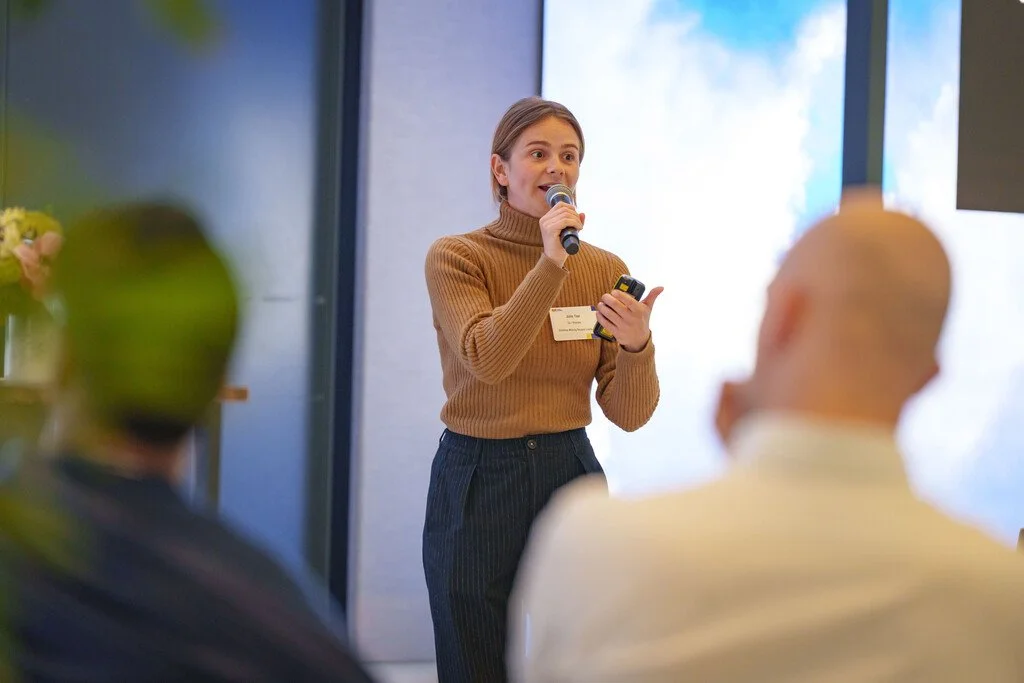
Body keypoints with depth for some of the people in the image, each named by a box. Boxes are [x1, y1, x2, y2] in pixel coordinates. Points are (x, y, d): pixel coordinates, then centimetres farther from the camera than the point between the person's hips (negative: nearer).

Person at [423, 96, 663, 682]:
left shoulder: (605, 269, 2)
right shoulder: (456, 257, -6)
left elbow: (629, 414, -2)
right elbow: (487, 359, -24)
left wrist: (637, 344, -22)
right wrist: (551, 264, -27)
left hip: (569, 473, 3)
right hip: (476, 480, -3)